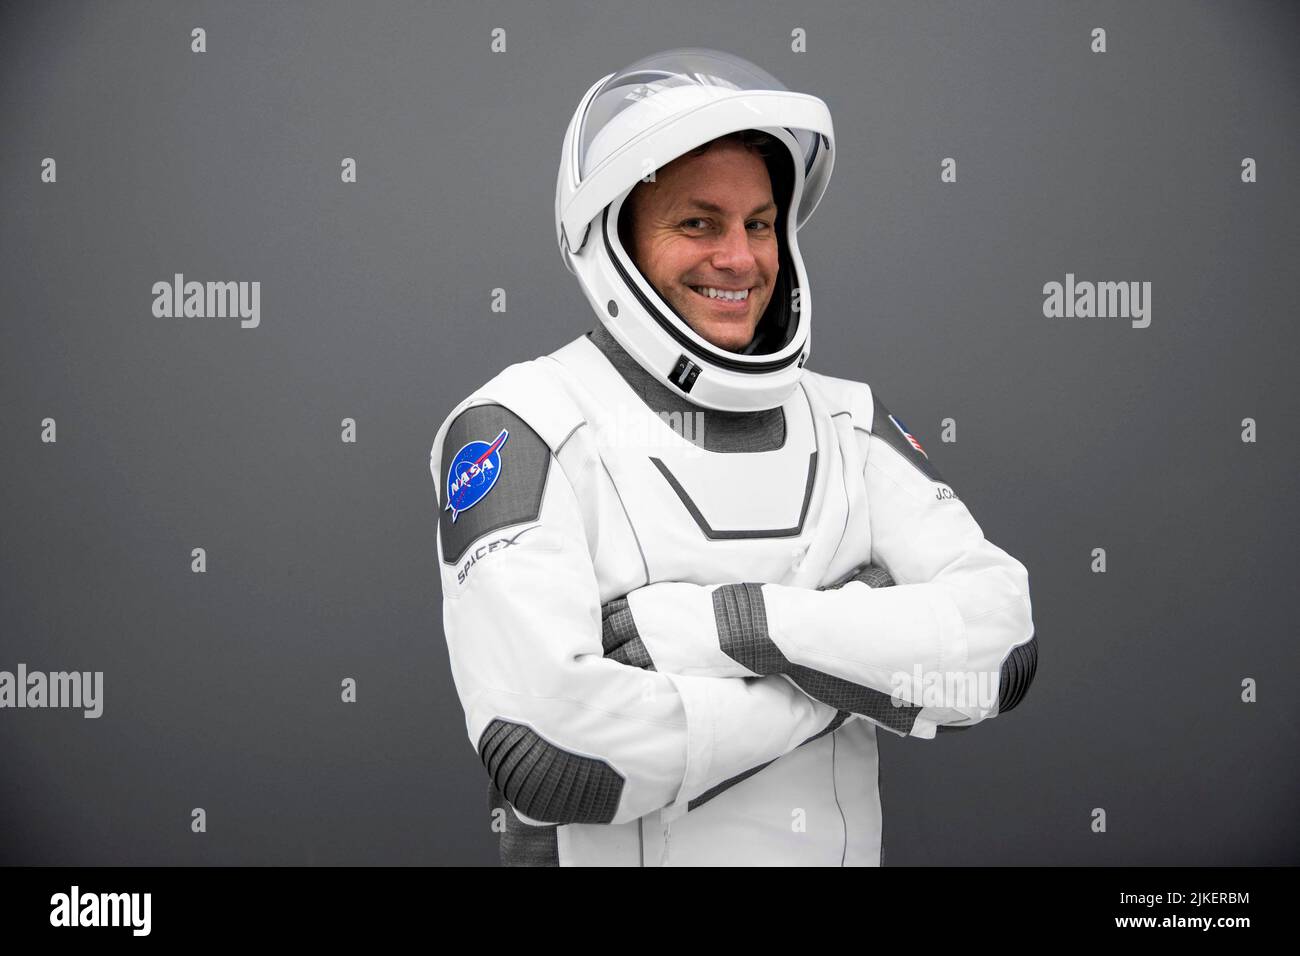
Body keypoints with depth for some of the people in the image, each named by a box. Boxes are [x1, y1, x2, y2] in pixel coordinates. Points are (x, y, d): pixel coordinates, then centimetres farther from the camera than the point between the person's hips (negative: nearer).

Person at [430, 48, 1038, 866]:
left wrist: (737, 623, -25)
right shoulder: (520, 431, -15)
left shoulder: (847, 423, 0)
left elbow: (1005, 643, -13)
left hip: (842, 844, 4)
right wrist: (860, 665, -18)